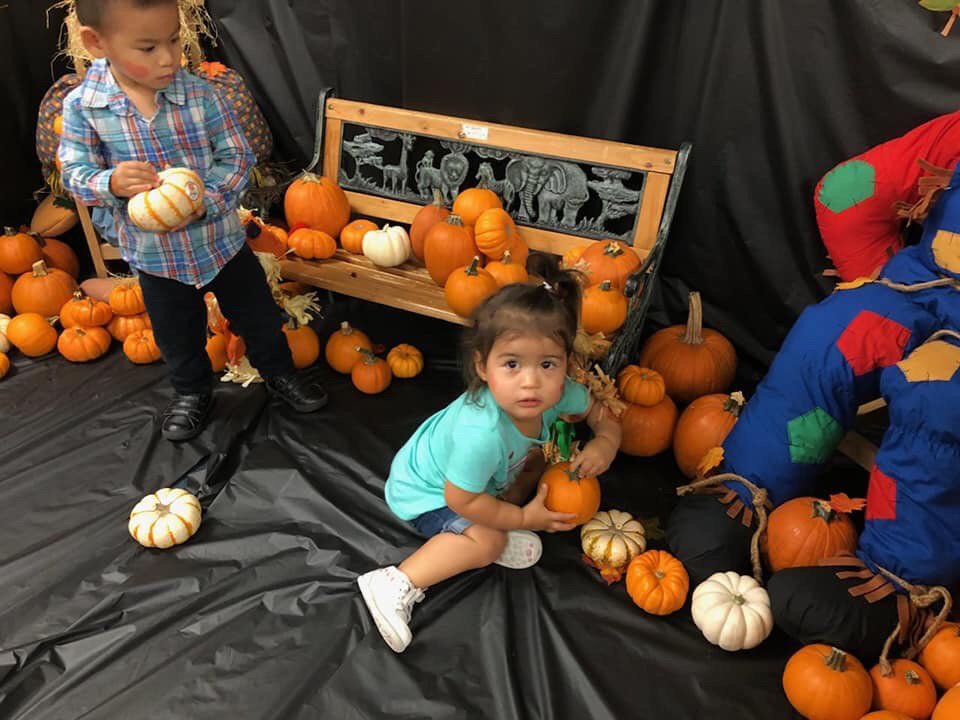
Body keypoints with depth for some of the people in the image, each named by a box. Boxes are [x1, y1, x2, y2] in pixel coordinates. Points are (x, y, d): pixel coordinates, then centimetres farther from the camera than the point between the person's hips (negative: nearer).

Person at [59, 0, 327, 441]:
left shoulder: (198, 94, -15)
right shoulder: (82, 107, -14)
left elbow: (236, 156, -10)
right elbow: (76, 175, -8)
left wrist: (205, 201, -25)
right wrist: (112, 183, -31)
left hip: (221, 238, 0)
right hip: (155, 254, 0)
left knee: (258, 315, 16)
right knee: (177, 335, 19)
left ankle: (279, 372, 41)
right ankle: (191, 392, 45)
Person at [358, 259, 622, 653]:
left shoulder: (558, 393, -26)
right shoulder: (482, 434, -45)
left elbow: (604, 413, -6)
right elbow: (460, 501, -31)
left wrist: (603, 445, -27)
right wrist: (522, 519, -20)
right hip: (424, 489, -7)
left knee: (539, 458, 7)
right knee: (487, 543, -21)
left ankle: (498, 519, 4)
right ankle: (397, 584, -13)